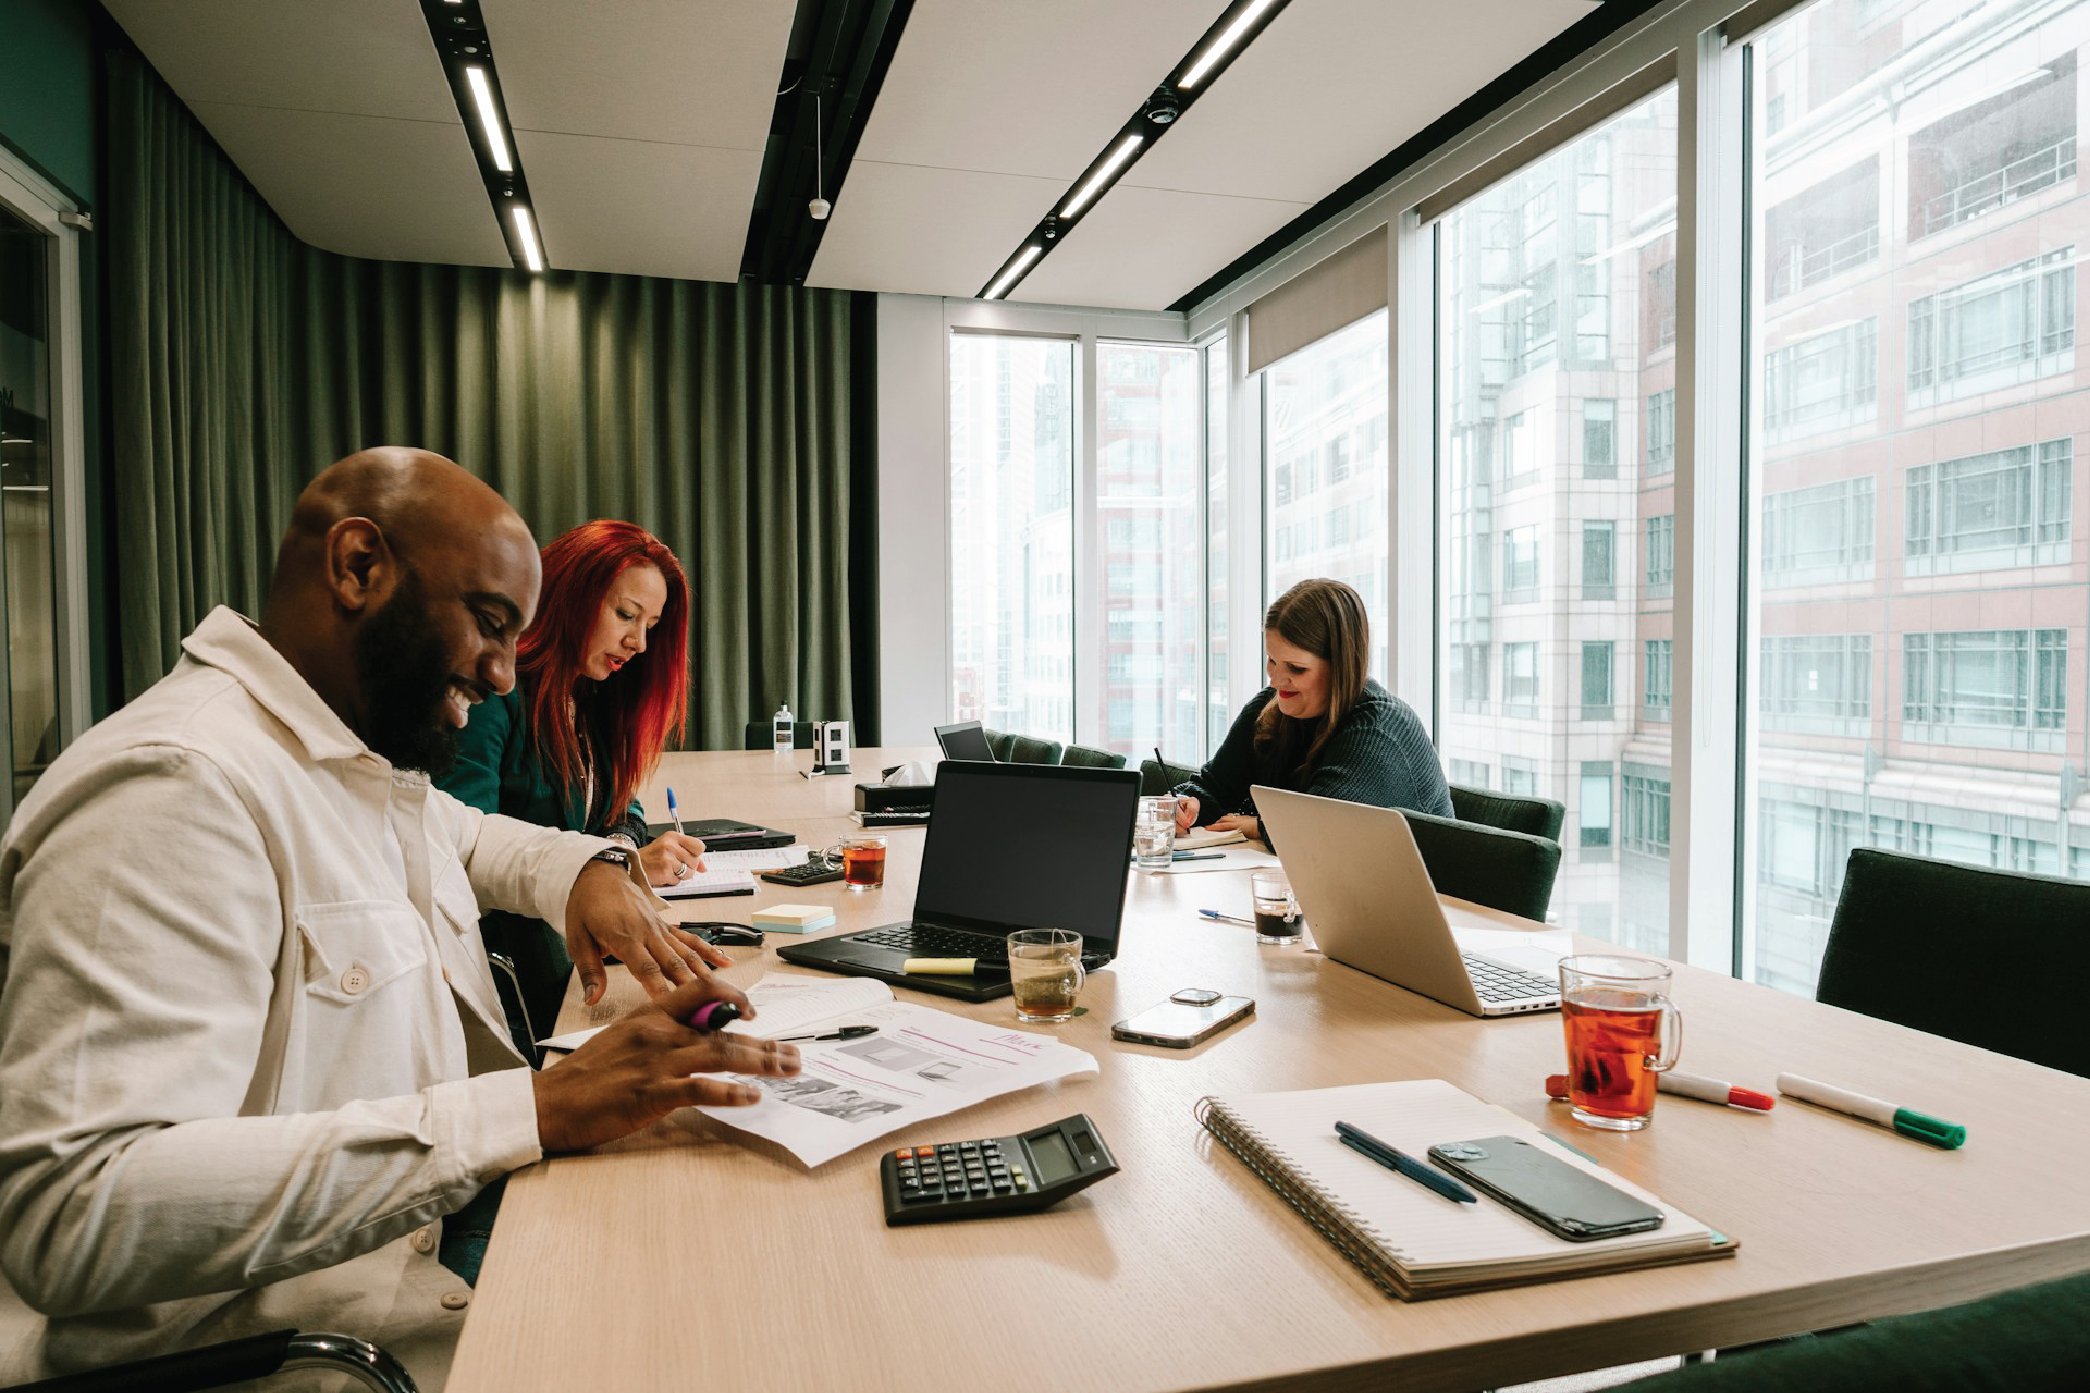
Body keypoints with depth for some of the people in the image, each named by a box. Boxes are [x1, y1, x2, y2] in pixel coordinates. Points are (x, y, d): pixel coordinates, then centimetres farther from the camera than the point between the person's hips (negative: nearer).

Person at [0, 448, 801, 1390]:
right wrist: (530, 1114, -33)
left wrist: (585, 870, 6)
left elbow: (464, 833, 30)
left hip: (448, 1258, 9)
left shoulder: (370, 762, 8)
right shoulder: (175, 785, -21)